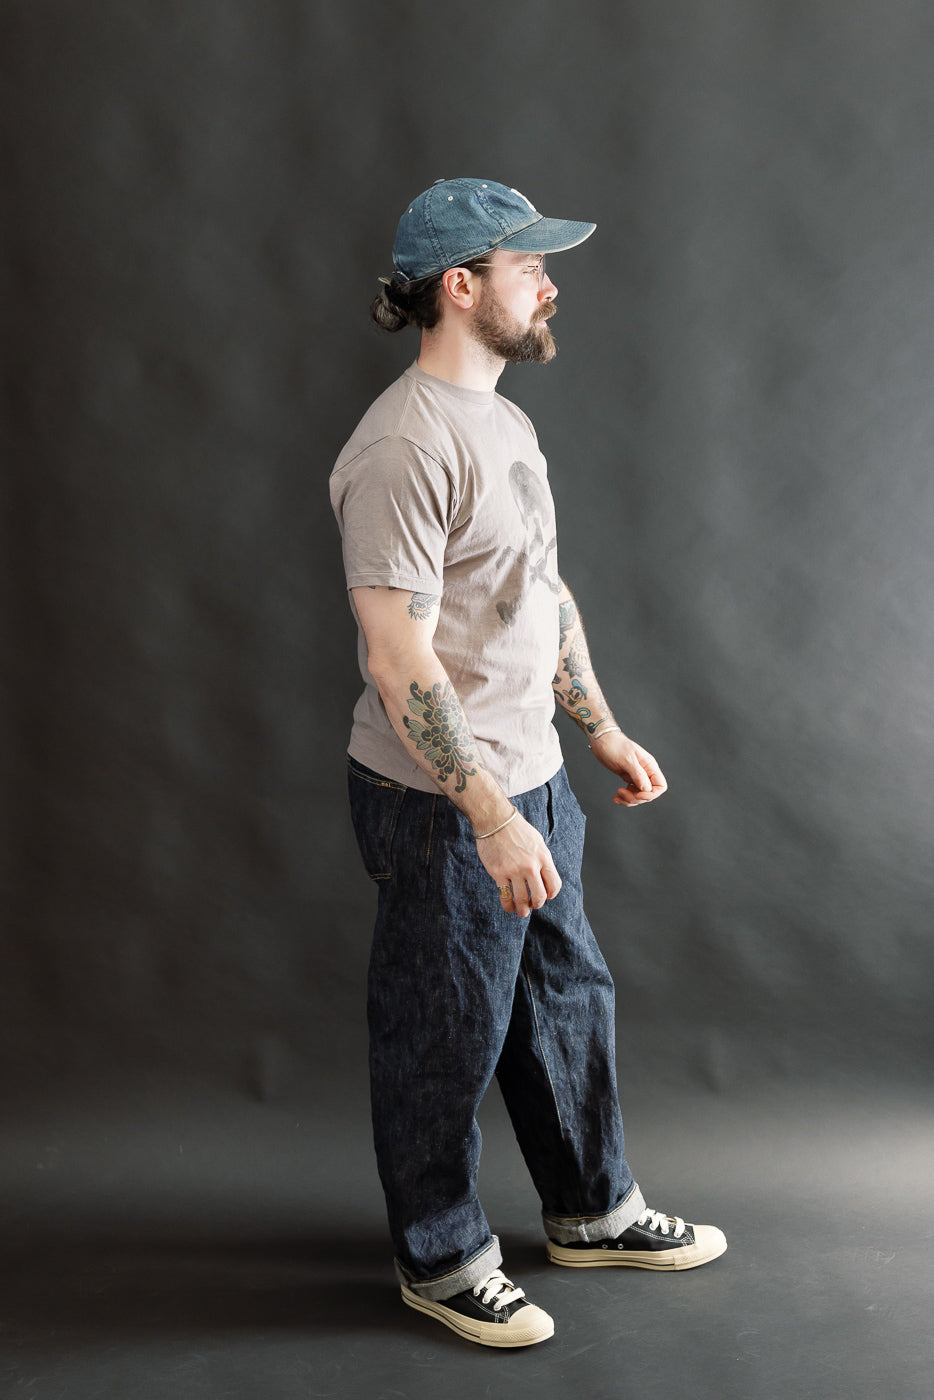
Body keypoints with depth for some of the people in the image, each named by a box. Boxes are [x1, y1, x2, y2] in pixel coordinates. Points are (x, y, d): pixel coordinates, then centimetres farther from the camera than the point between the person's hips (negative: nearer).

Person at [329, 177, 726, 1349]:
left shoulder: (503, 420, 11)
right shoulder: (405, 446, -21)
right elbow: (398, 657, -25)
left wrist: (603, 730, 21)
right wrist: (491, 816, -27)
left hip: (527, 779, 10)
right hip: (442, 806, -9)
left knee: (565, 1000, 21)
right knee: (445, 1039, 7)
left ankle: (593, 1214, 40)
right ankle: (443, 1262, 28)